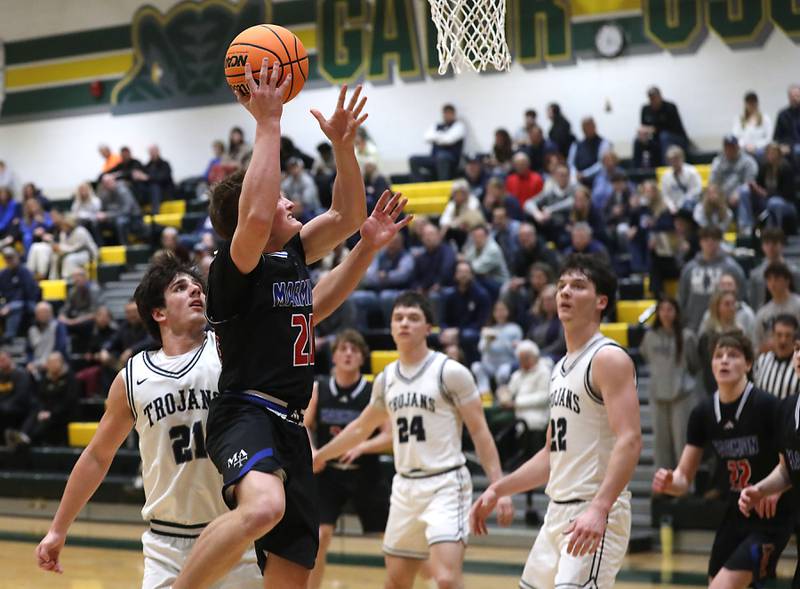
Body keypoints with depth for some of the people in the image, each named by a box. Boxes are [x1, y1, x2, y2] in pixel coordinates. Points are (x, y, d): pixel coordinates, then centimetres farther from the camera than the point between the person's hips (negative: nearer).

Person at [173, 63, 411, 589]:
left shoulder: (292, 254, 15)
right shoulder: (238, 264, -8)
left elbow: (348, 216, 22)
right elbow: (255, 216, -30)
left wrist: (343, 144, 7)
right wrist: (268, 124, -25)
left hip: (289, 426, 9)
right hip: (246, 413, -9)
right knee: (263, 507, -40)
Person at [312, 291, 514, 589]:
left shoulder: (450, 372, -8)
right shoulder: (386, 378, 10)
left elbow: (480, 432, -8)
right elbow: (361, 428, 27)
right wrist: (320, 455, 35)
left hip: (445, 484, -6)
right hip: (405, 486, 6)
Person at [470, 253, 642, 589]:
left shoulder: (608, 358, -11)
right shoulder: (562, 367, 17)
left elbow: (630, 441, -22)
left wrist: (599, 509, -32)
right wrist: (498, 490, 19)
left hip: (594, 516, -10)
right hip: (558, 511, 10)